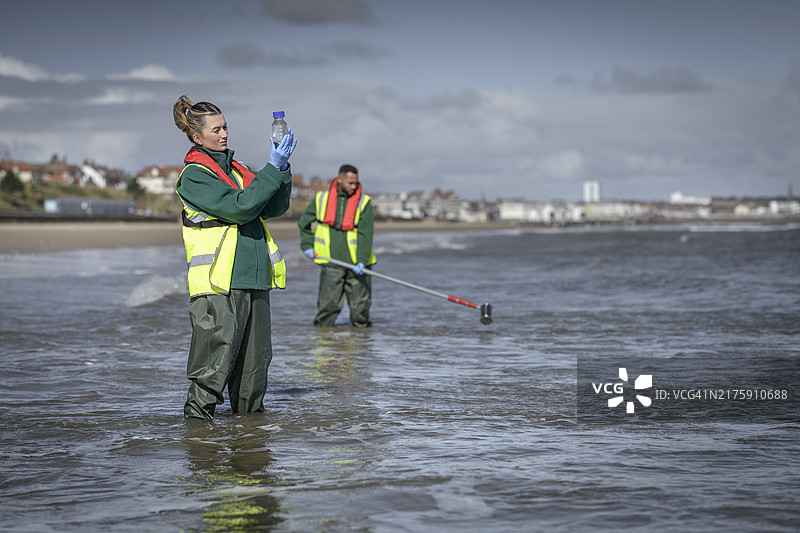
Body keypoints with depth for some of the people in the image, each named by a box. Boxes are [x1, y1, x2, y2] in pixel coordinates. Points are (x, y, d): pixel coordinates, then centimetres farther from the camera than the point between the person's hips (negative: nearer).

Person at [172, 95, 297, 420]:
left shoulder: (236, 169, 20)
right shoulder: (194, 176, -5)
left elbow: (273, 208, 13)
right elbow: (240, 207, -16)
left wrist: (282, 168, 0)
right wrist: (273, 168, -14)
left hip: (253, 277, 8)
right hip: (218, 283, -8)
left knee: (255, 353, 11)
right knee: (217, 349, -10)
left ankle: (250, 409, 22)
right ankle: (197, 410, -3)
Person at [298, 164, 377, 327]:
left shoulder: (364, 202, -1)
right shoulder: (322, 199, 5)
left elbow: (366, 234, -10)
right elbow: (304, 222, 20)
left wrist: (361, 261, -19)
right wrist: (307, 245, 13)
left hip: (356, 265, 0)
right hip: (331, 264, 1)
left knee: (360, 305, 2)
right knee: (327, 304, -1)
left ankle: (360, 325, 22)